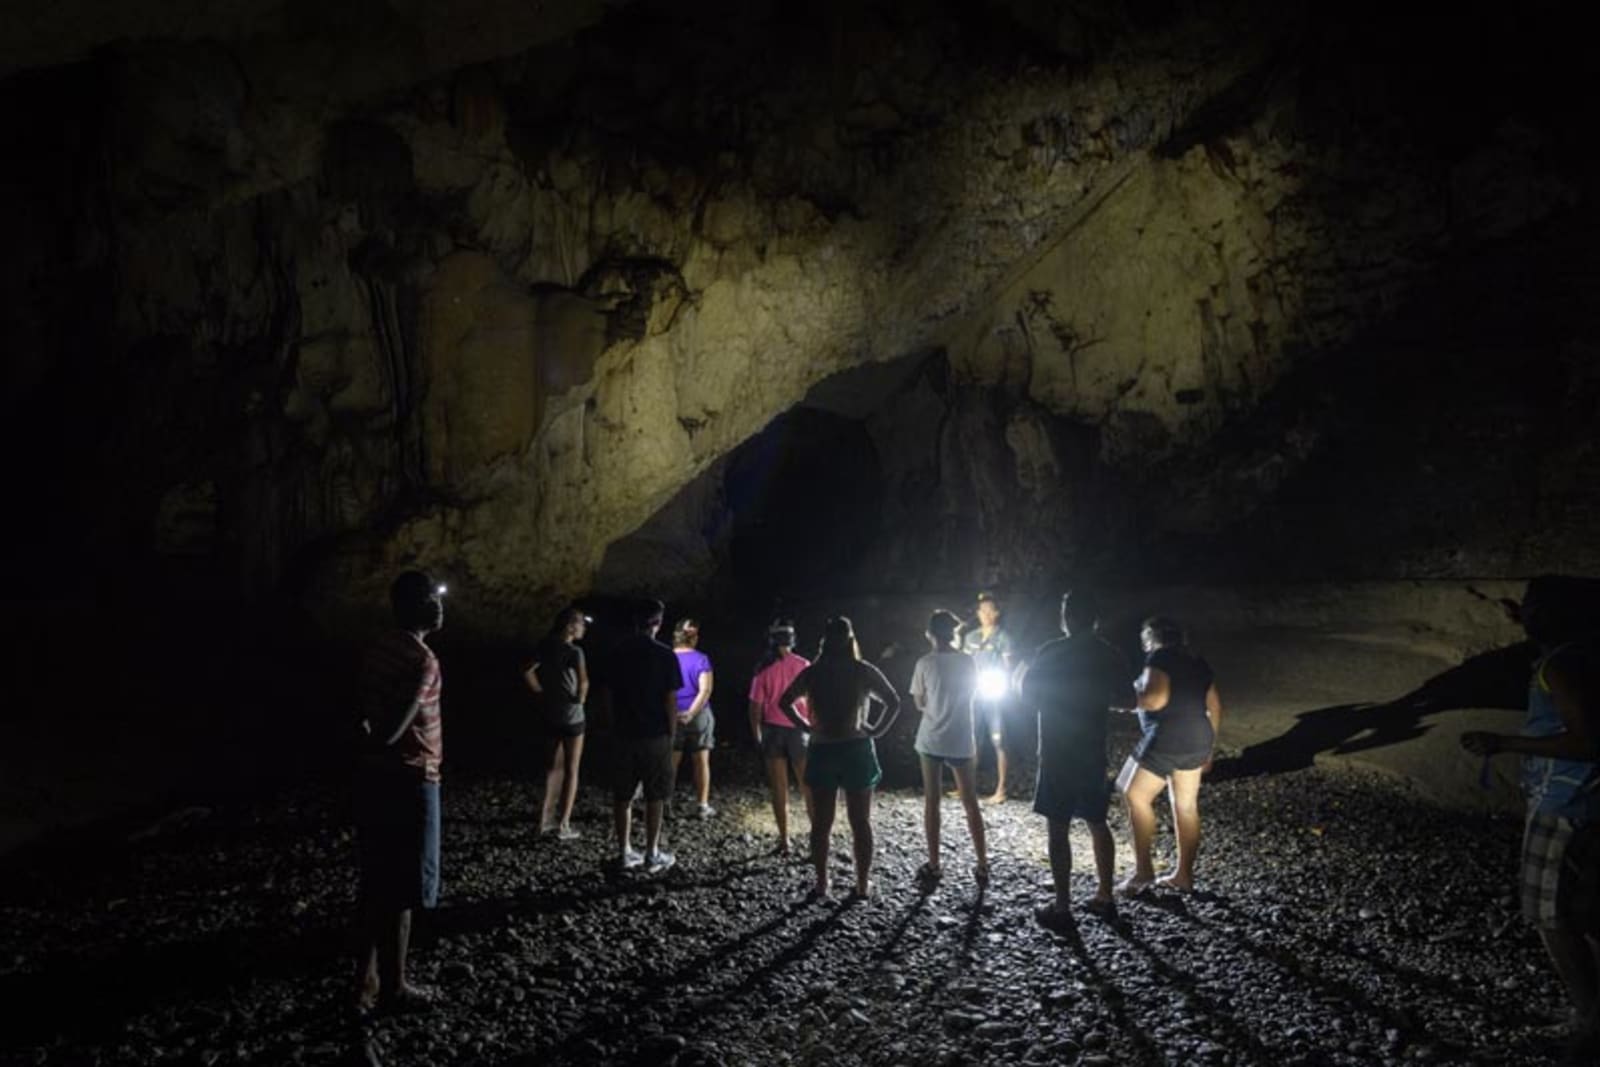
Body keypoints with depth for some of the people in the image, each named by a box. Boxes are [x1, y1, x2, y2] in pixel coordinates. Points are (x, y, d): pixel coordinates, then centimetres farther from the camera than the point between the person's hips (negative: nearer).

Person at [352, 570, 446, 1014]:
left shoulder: (381, 649, 9)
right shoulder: (422, 659, -20)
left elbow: (369, 717, 11)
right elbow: (393, 730, -22)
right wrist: (373, 737, -3)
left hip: (376, 777, 9)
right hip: (409, 781, -9)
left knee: (377, 883, 16)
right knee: (401, 890, 3)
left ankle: (366, 981, 24)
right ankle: (393, 988, 14)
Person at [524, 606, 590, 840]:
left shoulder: (546, 648, 4)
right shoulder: (574, 651, -18)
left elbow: (528, 673, 3)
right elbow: (583, 682, -29)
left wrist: (541, 694, 7)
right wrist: (580, 699, -11)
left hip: (549, 714, 7)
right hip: (571, 716, -7)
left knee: (555, 765, 20)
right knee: (571, 770, 3)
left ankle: (546, 818, 21)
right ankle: (564, 825, 5)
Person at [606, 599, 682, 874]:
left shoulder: (618, 652, 2)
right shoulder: (664, 655, -10)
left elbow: (612, 694, 6)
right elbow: (670, 700, -10)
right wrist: (672, 734, 1)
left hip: (625, 734, 3)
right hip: (656, 735, -3)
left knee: (622, 796, 10)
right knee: (654, 797, 6)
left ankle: (625, 853, 16)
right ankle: (652, 855, 10)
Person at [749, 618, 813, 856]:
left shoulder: (764, 669, -6)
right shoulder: (804, 666, -6)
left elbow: (755, 707, -4)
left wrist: (757, 737, 8)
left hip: (773, 730, 0)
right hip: (799, 729, 0)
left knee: (779, 789, 7)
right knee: (808, 787, 11)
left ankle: (784, 841, 9)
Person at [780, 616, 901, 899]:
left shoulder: (812, 673, 0)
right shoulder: (863, 671, -5)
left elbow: (784, 702, 2)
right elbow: (894, 702, -12)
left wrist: (805, 727, 5)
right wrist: (877, 729, -3)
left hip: (822, 751, 1)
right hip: (857, 750, -1)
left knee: (821, 823, 9)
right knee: (861, 823, 8)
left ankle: (821, 883, 13)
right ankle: (863, 884, 12)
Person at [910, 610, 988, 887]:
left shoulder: (925, 663, -9)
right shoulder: (967, 661, -4)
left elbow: (920, 703, -2)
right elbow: (971, 693, 9)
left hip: (931, 740, -1)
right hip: (961, 741, 1)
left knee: (931, 802, 9)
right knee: (970, 804, 10)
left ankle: (933, 865, 12)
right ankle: (983, 866, 10)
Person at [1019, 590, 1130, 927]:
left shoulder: (1052, 652, -13)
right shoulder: (1110, 656, 2)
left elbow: (1028, 694, -3)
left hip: (1058, 754, -5)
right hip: (1094, 752, 5)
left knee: (1058, 829, -1)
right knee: (1097, 824, 16)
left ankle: (1062, 907, 1)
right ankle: (1104, 897, 22)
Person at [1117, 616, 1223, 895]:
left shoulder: (1159, 657, -8)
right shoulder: (1198, 663, 17)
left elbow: (1157, 697, -22)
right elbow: (1215, 708, 19)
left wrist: (1131, 700, -4)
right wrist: (1208, 747, 25)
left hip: (1166, 740, -8)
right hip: (1196, 741, 8)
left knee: (1136, 796, 0)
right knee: (1186, 806, 11)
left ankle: (1143, 870, -2)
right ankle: (1184, 874, 15)